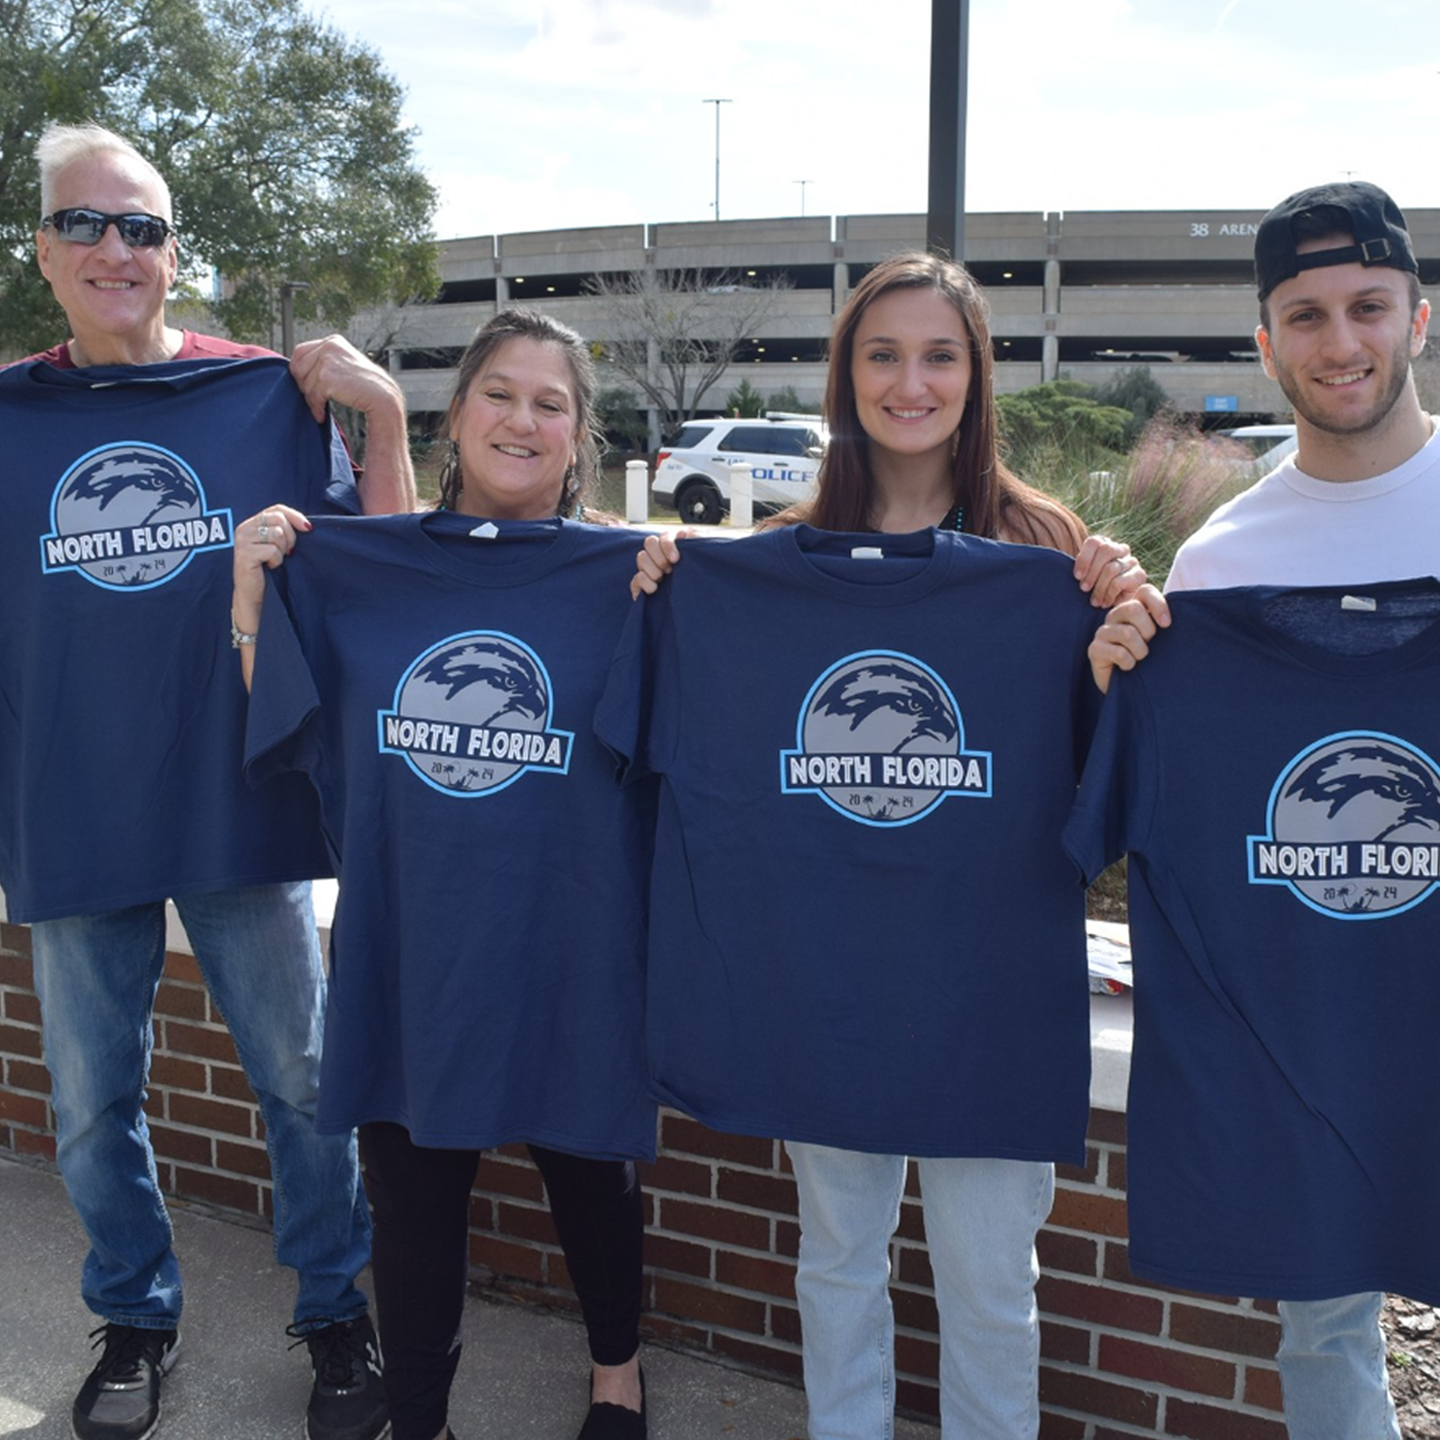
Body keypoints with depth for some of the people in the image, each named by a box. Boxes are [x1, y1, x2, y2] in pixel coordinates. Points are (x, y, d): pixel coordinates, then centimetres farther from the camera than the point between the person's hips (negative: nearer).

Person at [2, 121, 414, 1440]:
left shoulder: (268, 397, -1)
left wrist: (384, 417, -12)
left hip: (240, 805, -1)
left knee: (302, 1079, 9)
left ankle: (336, 1309, 31)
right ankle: (137, 1319, 38)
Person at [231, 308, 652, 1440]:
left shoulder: (625, 575, -5)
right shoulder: (356, 569, 3)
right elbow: (285, 740, 6)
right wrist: (252, 588, -4)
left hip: (570, 953, -1)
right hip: (408, 951, 2)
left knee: (589, 1172, 17)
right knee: (412, 1191, 14)